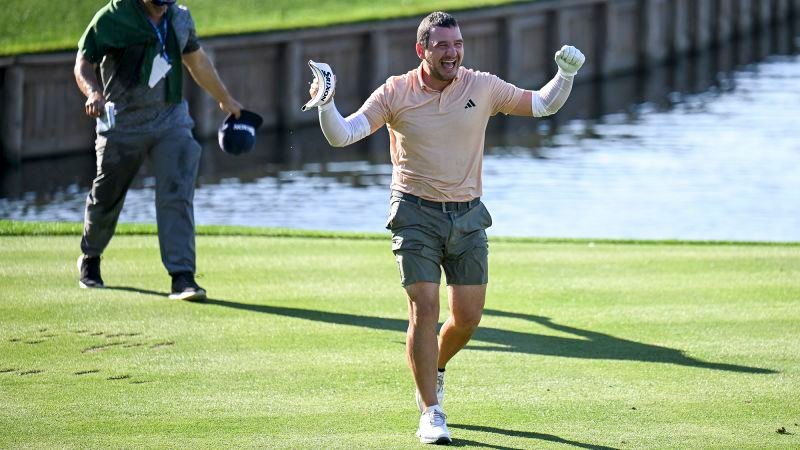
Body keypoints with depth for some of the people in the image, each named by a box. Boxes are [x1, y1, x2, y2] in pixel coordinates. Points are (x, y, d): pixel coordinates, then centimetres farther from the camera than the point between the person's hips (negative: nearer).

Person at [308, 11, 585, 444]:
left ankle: (435, 368, 39)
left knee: (468, 316, 6)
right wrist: (326, 104, -31)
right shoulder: (396, 93, -7)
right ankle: (431, 413, -5)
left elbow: (543, 105, 7)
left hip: (467, 216, 3)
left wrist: (566, 75, -10)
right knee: (424, 309, -13)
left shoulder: (482, 88, -1)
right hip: (416, 216, -3)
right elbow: (342, 136, -12)